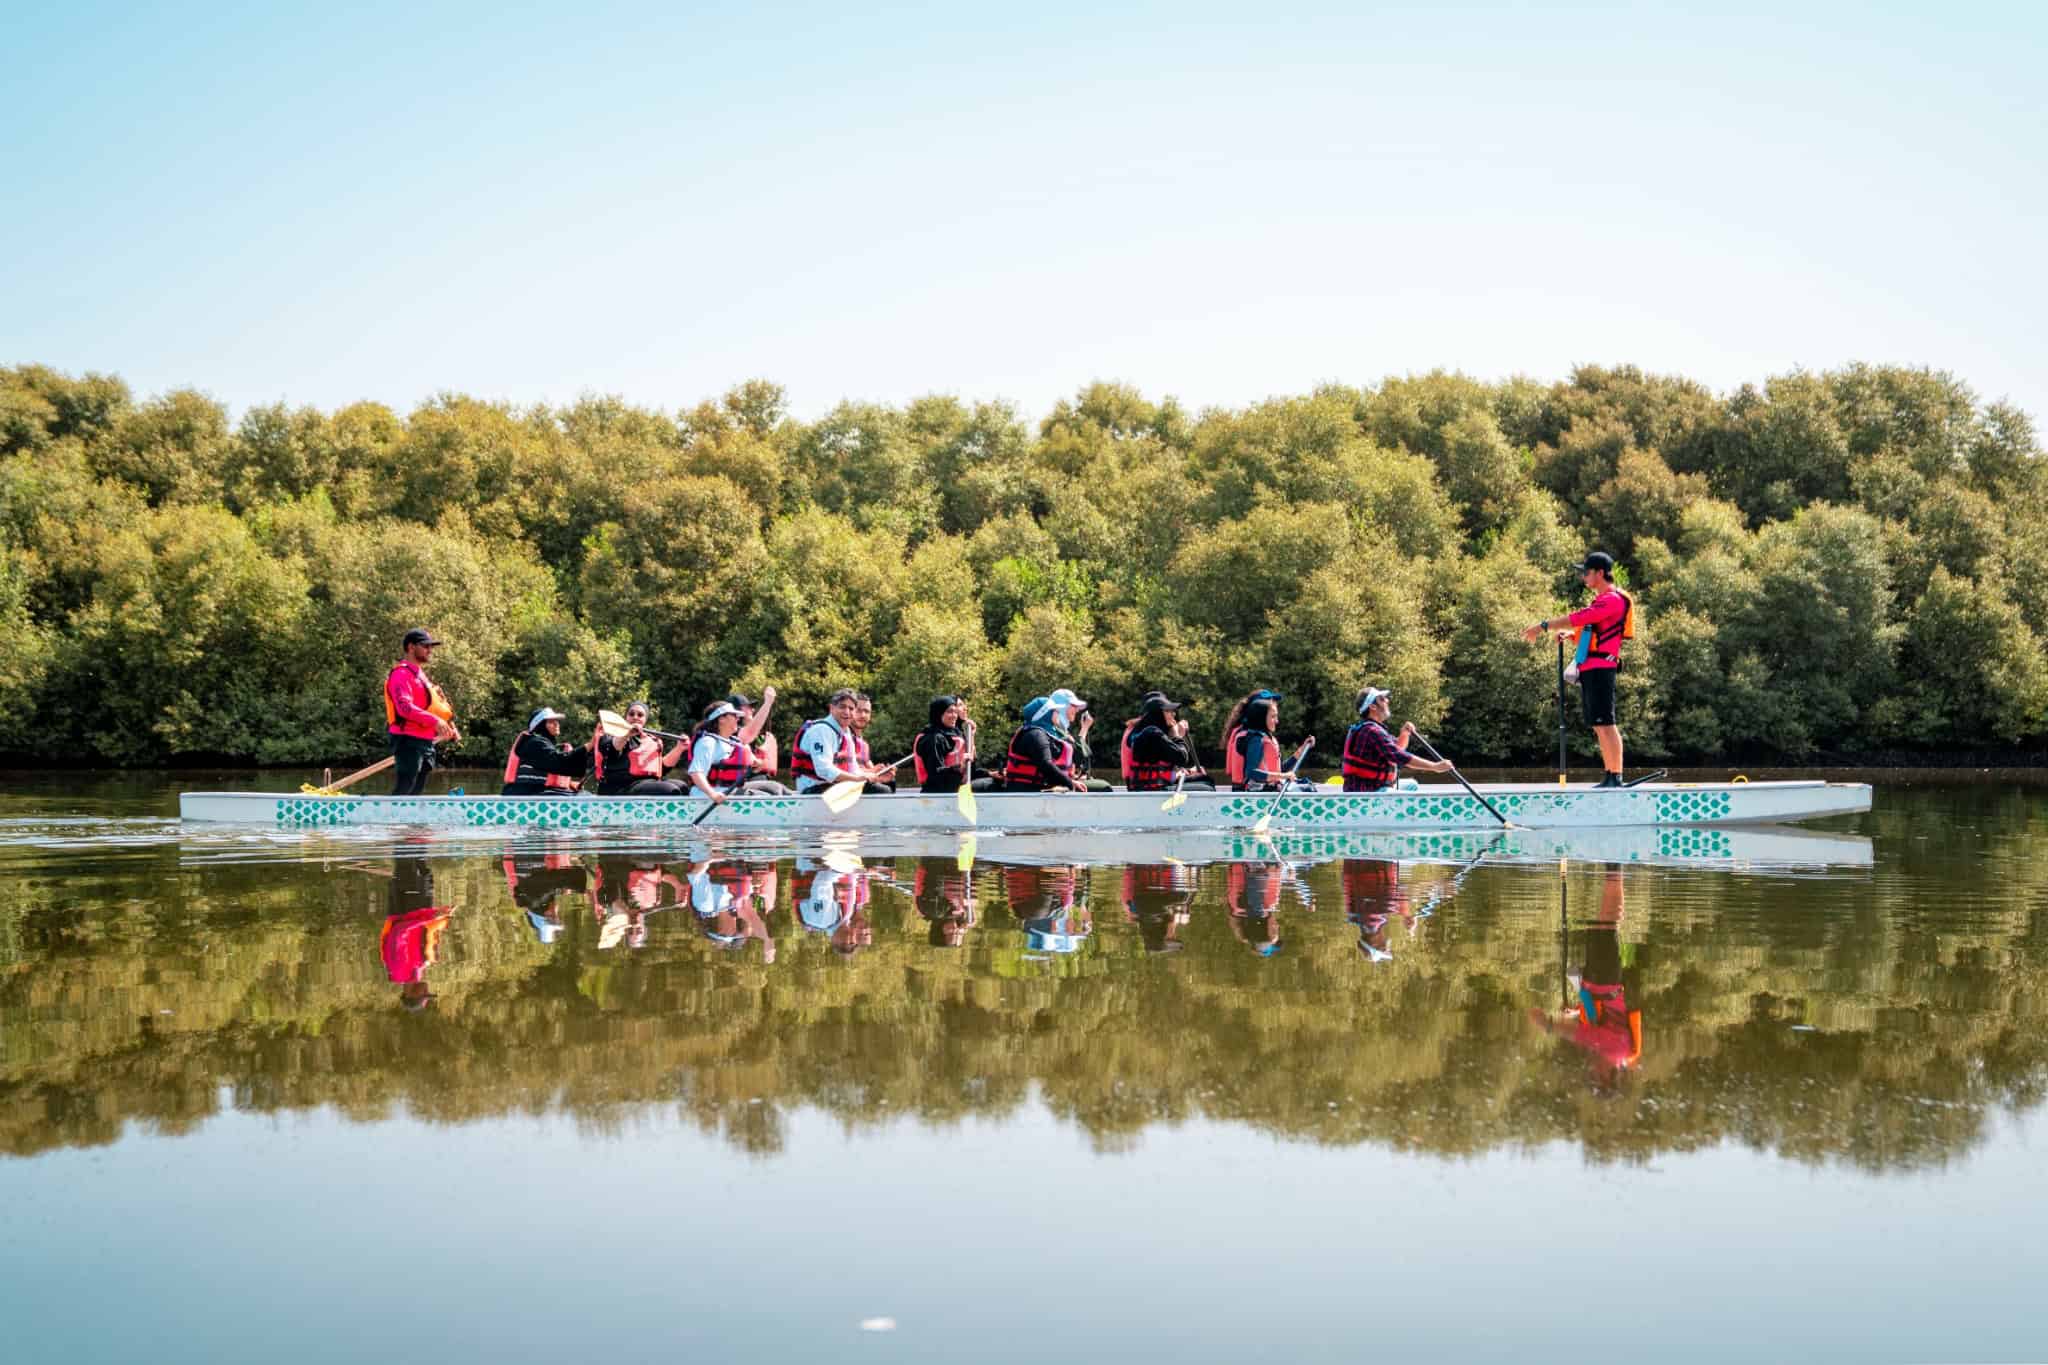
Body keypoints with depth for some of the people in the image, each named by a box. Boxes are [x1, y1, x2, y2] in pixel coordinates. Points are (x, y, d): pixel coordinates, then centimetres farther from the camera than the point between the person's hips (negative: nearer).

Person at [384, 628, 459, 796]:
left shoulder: (419, 674, 21)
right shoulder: (402, 673, -10)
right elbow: (405, 707, -23)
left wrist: (447, 727, 10)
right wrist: (434, 721, -29)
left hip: (425, 741, 10)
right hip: (409, 742, -10)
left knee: (416, 792, 10)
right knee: (402, 791, -15)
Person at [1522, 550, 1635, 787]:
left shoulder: (1612, 599, -11)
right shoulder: (1601, 600, 23)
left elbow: (1578, 618, -18)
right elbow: (1581, 622, 23)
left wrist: (1543, 626, -13)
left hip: (1600, 667, -10)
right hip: (1589, 668, 10)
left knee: (1605, 723, -12)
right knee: (1599, 725, 9)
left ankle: (1616, 777, -13)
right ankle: (1610, 777, 11)